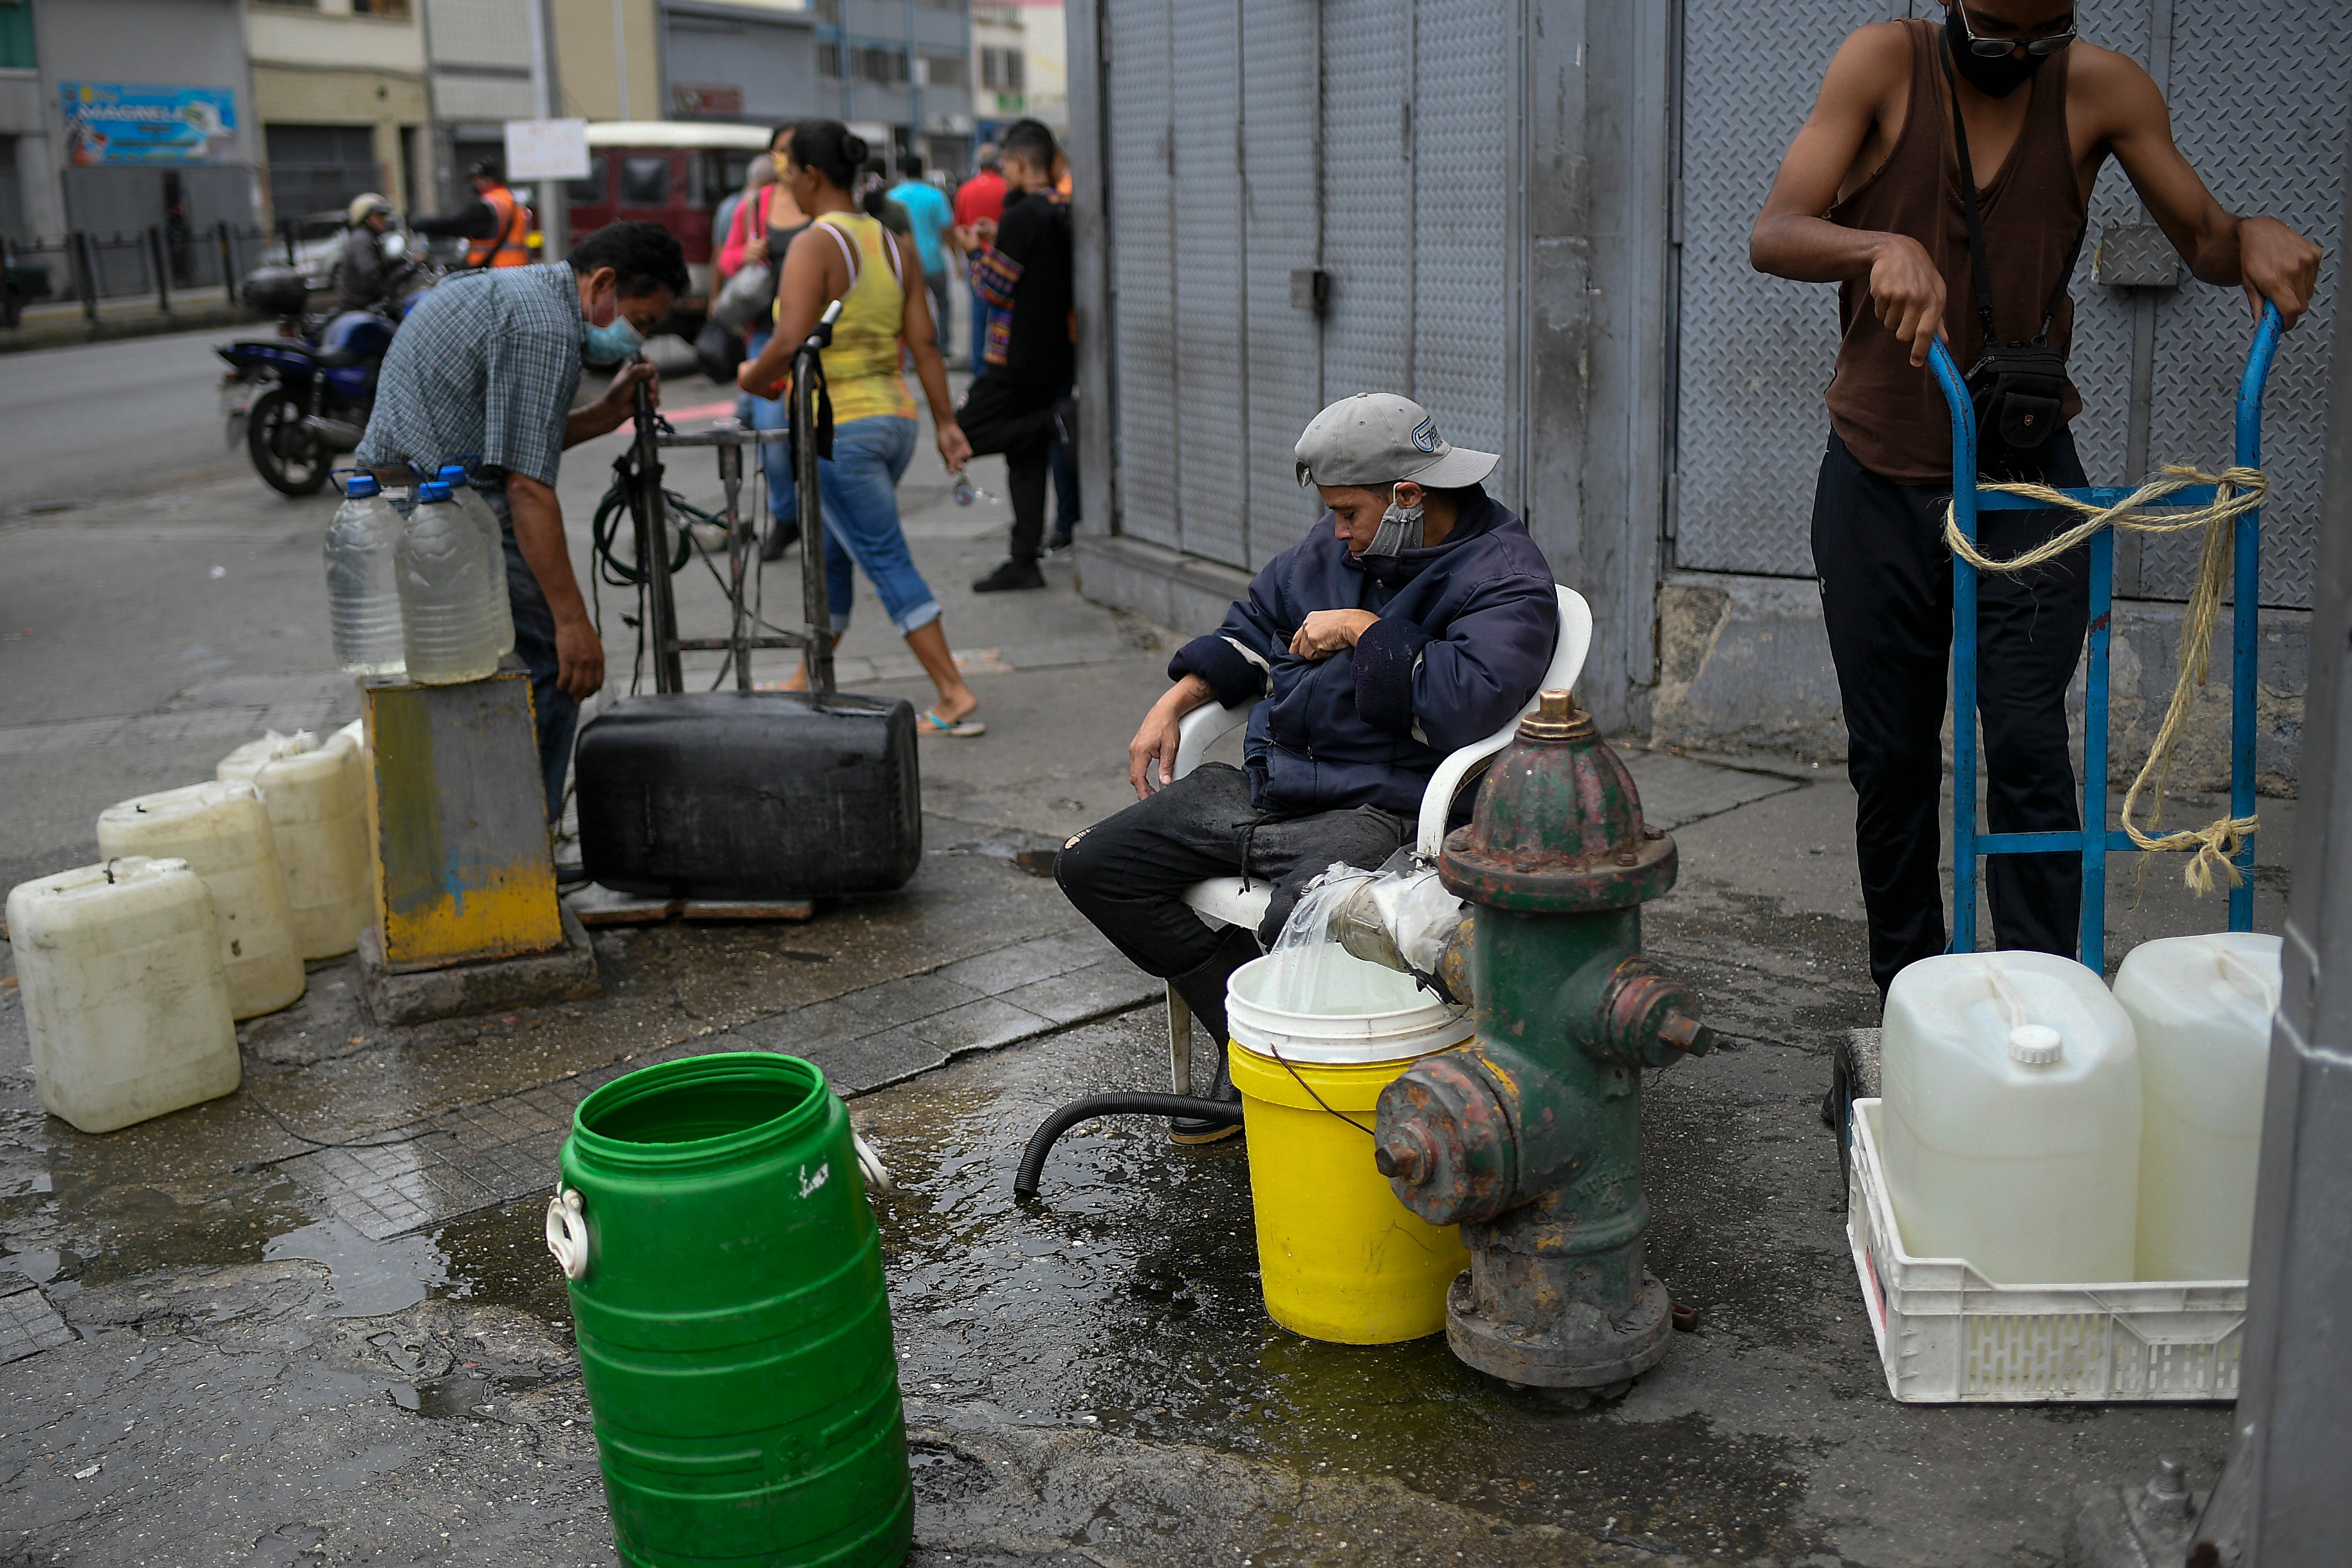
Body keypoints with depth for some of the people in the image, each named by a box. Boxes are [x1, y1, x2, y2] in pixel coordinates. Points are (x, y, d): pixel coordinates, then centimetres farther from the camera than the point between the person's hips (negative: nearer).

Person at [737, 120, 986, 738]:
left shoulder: (814, 245, -13)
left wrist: (753, 376, -2)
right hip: (896, 416, 8)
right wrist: (946, 422, 8)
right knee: (829, 554, 21)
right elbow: (924, 342, 6)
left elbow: (790, 345, -21)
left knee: (888, 562, -5)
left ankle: (956, 699, -7)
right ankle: (807, 682, 33)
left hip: (839, 426, -8)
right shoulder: (894, 244, 9)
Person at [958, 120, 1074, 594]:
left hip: (1018, 357, -9)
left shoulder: (1022, 216, -16)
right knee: (1027, 458, 11)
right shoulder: (1065, 216, 10)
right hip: (1056, 354, 9)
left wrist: (977, 254, 5)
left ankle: (1055, 420, -14)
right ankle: (1024, 561, 12)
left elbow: (992, 287, -15)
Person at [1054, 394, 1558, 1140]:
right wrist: (1174, 704, 17)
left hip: (1381, 811, -8)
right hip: (1267, 784, 8)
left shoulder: (1506, 580, -10)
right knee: (1089, 864, 0)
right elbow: (1259, 623, 28)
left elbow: (1468, 702, -27)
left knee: (1300, 924, -39)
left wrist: (1364, 632, -16)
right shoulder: (1339, 544, 13)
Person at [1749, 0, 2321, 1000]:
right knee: (1891, 761, 7)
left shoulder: (2099, 89, 0)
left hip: (2028, 479, 0)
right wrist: (1884, 248, -36)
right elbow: (1773, 236, -15)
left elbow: (2201, 239, 9)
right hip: (1880, 479, 0)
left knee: (2029, 748, -8)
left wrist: (2253, 236, -15)